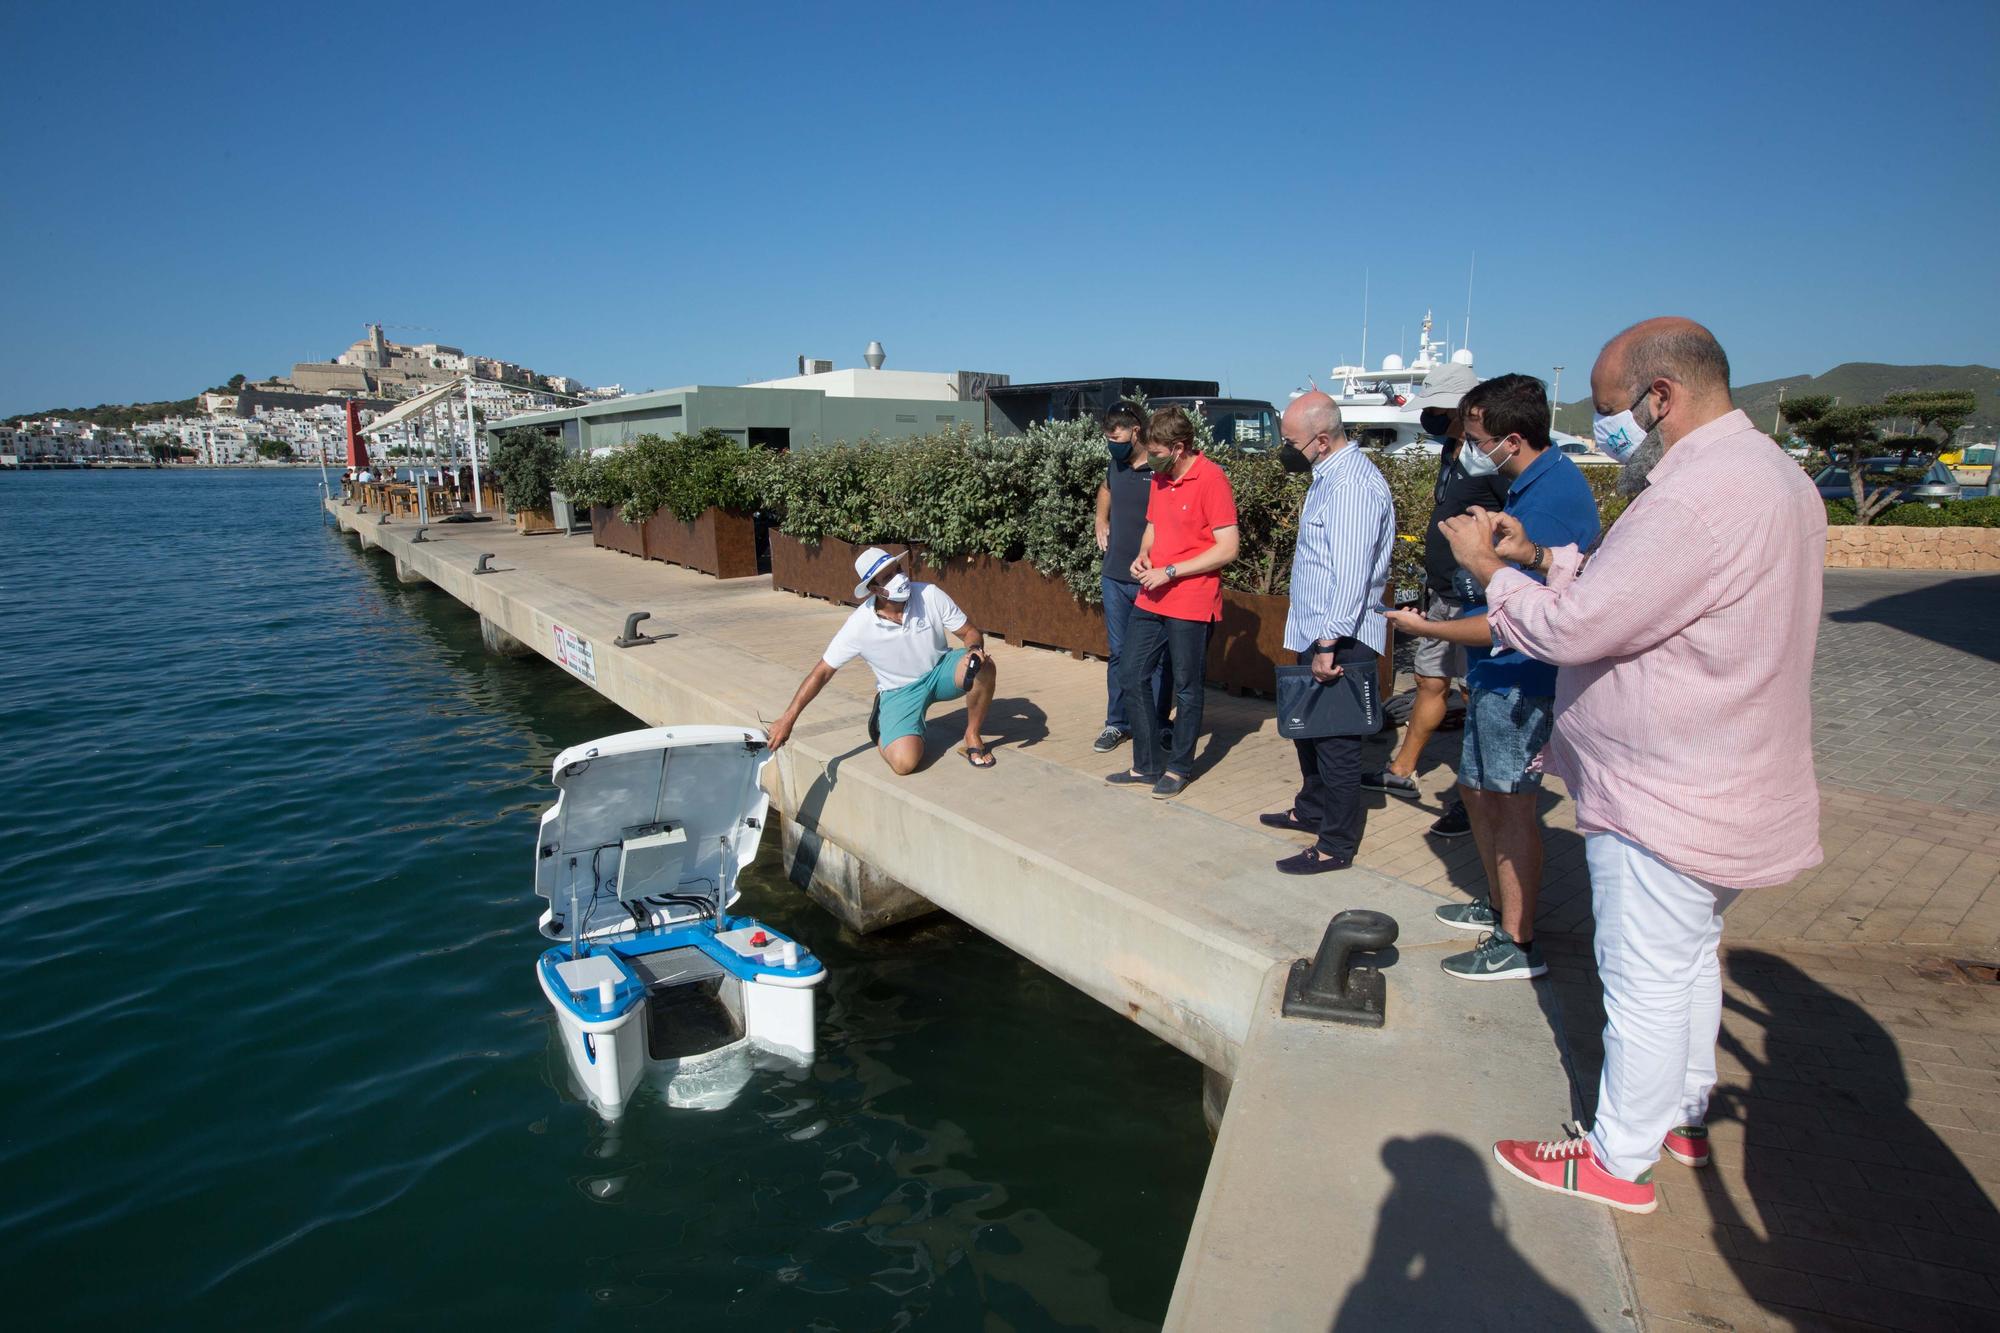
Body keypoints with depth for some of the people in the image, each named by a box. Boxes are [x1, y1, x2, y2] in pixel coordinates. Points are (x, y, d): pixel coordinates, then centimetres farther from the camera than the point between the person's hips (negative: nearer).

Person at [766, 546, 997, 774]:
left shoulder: (930, 595, -19)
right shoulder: (859, 625, -22)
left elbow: (970, 632, -9)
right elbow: (822, 672, -14)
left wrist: (975, 650, -34)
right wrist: (787, 719, -17)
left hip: (939, 670, 2)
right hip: (900, 691, -2)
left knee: (983, 667, -31)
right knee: (904, 762, -25)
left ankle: (972, 739, -6)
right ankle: (880, 733, 13)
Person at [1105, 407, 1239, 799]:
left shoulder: (1211, 479, -13)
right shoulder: (1159, 477, 9)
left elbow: (1227, 549, -17)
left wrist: (1170, 571, -18)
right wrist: (1143, 555, 2)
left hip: (1190, 605, -8)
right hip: (1150, 600, 8)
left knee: (1185, 688, 6)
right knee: (1133, 678, 9)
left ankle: (1179, 768, 22)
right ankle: (1147, 765, 22)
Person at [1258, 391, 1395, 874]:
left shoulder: (1352, 485, -20)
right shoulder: (1329, 476, 12)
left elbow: (1351, 574, -26)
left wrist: (1329, 642, -26)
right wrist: (1320, 639, 17)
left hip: (1340, 641, -10)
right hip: (1317, 634, 10)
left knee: (1335, 742, -1)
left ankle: (1336, 846, 10)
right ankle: (1312, 810, 39)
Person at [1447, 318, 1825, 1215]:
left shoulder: (1700, 495, -27)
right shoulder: (1771, 473, 9)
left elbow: (1576, 627, -25)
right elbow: (1632, 586, 13)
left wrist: (1489, 570, -10)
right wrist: (1537, 554, 6)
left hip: (1665, 801, -10)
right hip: (1721, 787, 10)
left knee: (1646, 982, 5)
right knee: (1689, 958, 24)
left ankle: (1620, 1161, 22)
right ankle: (1682, 1115, 43)